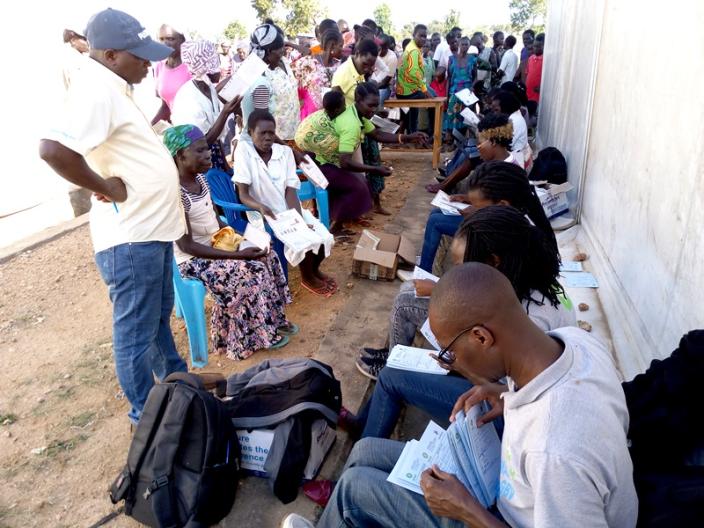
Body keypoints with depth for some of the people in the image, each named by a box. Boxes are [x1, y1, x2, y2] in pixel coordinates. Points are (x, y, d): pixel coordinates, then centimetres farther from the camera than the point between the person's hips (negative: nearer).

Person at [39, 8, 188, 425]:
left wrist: (159, 121, 13)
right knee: (137, 332, 6)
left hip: (151, 228, 11)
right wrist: (105, 187, -22)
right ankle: (147, 414, 24)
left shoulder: (112, 85, 12)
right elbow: (53, 149, -34)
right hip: (130, 237, -11)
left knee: (160, 316, 25)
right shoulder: (96, 89, -20)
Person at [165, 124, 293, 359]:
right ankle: (259, 334, -1)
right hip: (193, 259, -8)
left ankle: (273, 320, 8)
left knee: (266, 256, -3)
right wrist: (237, 254, -25)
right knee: (251, 270, -20)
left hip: (216, 243, 8)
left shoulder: (199, 178, 1)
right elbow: (186, 246, -24)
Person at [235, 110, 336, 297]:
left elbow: (290, 191, -7)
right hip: (264, 215, -4)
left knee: (324, 238, -13)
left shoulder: (285, 151, 0)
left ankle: (314, 270, 19)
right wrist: (261, 207, -36)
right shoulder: (243, 149, -12)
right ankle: (307, 277, 8)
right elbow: (243, 195, -15)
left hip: (291, 211, 5)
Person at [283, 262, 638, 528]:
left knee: (355, 488, -1)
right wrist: (514, 397, -8)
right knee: (365, 453, 12)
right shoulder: (574, 340, -18)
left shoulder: (556, 454, -43)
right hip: (515, 493, 7)